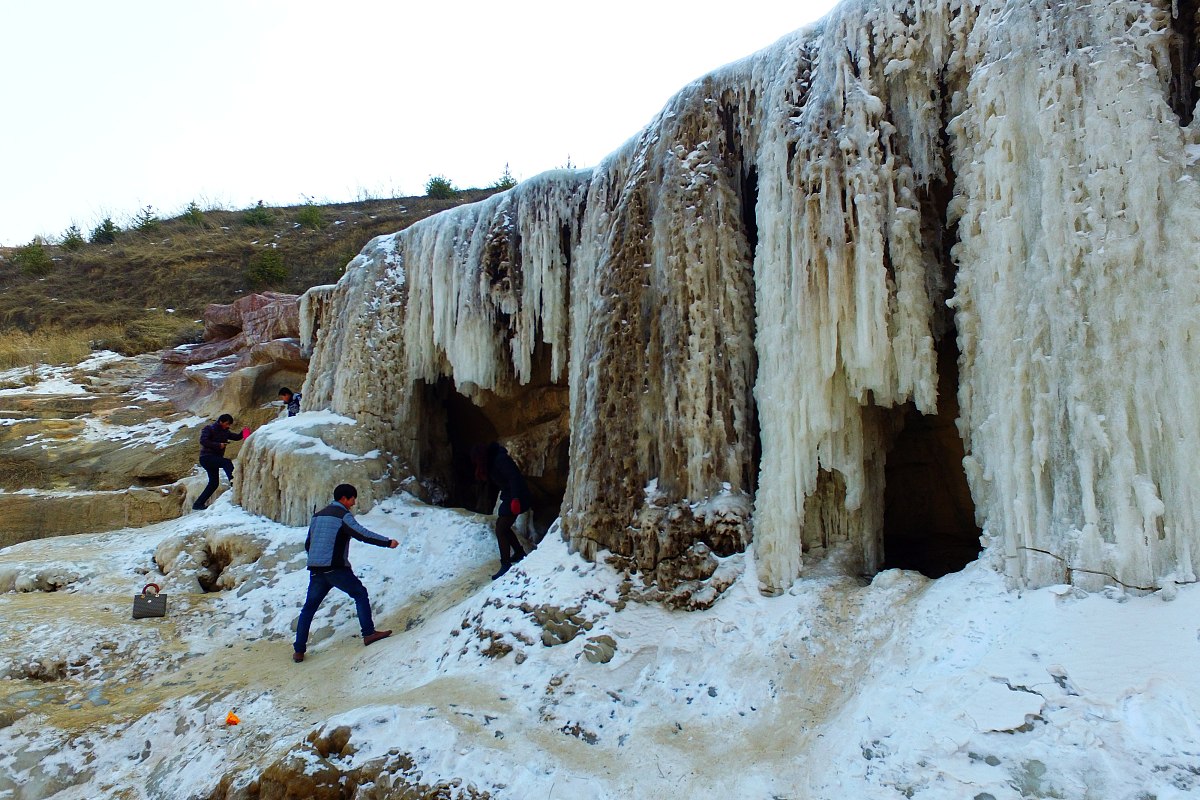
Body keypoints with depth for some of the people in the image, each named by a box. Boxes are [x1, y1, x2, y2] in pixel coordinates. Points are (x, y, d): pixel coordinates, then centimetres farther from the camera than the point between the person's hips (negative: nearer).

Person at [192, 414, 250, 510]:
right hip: (206, 457, -9)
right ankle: (233, 479, -56)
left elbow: (236, 437, 9)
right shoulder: (209, 429, -6)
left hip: (215, 459, 9)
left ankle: (198, 504, 15)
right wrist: (218, 445, -24)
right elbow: (203, 441, -20)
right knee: (227, 462, -31)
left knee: (213, 483, 8)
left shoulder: (224, 432, 15)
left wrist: (243, 433, -12)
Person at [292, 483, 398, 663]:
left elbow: (308, 544, 23)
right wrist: (387, 542, -15)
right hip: (336, 569, -7)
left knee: (309, 608, 15)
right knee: (360, 594, 7)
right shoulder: (343, 515, -6)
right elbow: (362, 534, -19)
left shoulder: (317, 515, 17)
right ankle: (368, 633, 1)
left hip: (315, 570, 7)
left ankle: (298, 651, 14)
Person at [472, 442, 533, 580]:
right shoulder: (492, 460, 9)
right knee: (503, 527, 20)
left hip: (515, 497, -10)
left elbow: (514, 477, -27)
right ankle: (519, 552, 35)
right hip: (508, 496, 10)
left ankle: (506, 565, -7)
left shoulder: (500, 459, -20)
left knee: (500, 530, -10)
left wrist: (515, 499, -33)